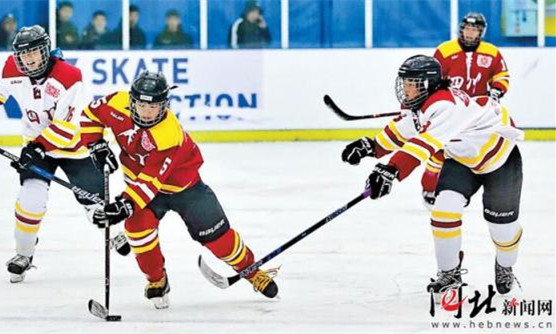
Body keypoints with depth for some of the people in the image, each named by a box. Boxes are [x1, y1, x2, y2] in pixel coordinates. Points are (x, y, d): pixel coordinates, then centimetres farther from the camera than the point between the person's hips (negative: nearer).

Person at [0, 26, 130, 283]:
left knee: (95, 200, -1)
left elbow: (65, 126, -26)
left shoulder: (68, 76, -24)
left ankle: (119, 236, 29)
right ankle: (23, 254, 2)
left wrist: (37, 147, -32)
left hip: (72, 145, -2)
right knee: (31, 198, -18)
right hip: (36, 144, 2)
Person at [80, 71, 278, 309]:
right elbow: (92, 114, -2)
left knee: (216, 234, -1)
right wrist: (95, 144, -11)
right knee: (138, 223, -23)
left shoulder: (169, 134, -37)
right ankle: (157, 280, 0)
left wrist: (126, 204, -48)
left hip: (181, 182, -3)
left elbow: (151, 180, -40)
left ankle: (250, 269, 25)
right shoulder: (118, 104, -24)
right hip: (138, 176, 3)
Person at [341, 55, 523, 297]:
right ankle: (449, 272, 2)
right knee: (445, 208, -12)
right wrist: (371, 146, -2)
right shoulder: (422, 103, -11)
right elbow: (402, 129, 8)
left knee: (502, 222, 1)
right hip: (462, 157, 7)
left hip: (500, 155, -7)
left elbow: (425, 143, -52)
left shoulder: (445, 105, -39)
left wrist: (391, 171, -62)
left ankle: (505, 268, 32)